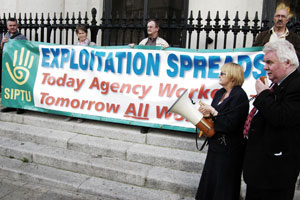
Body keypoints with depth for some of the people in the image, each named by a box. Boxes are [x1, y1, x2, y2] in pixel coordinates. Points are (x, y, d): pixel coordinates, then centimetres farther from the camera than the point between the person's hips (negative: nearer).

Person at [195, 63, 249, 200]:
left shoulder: (239, 96, -16)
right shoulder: (220, 93, 9)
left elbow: (231, 125, -21)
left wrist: (212, 111, -18)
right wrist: (206, 111, -4)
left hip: (228, 150, -8)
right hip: (215, 145, 8)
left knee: (222, 187, 5)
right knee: (210, 182, 18)